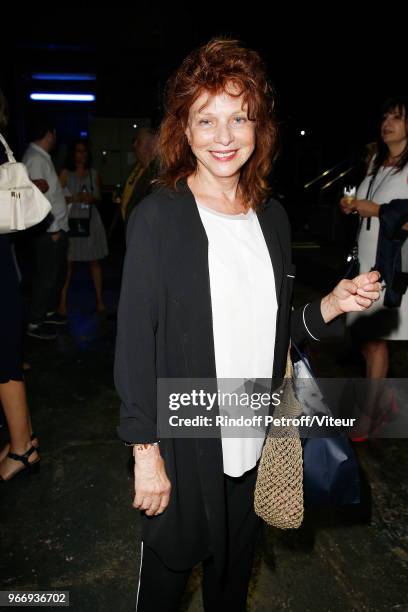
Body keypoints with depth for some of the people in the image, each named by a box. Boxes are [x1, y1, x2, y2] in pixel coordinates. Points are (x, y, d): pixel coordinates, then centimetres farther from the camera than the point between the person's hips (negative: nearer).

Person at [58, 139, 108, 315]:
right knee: (68, 262, -4)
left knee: (95, 261, 3)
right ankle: (62, 301, 2)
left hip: (91, 220, 3)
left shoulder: (94, 173, 13)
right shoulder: (65, 173, 4)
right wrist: (75, 198, -16)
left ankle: (99, 299, 9)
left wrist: (92, 199, -3)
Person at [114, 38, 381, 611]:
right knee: (171, 561, 19)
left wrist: (332, 305, -9)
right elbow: (135, 341, -13)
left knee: (236, 564, 25)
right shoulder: (158, 217, -13)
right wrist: (145, 453, -12)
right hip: (184, 444, -4)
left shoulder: (272, 216, 2)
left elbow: (275, 328, 9)